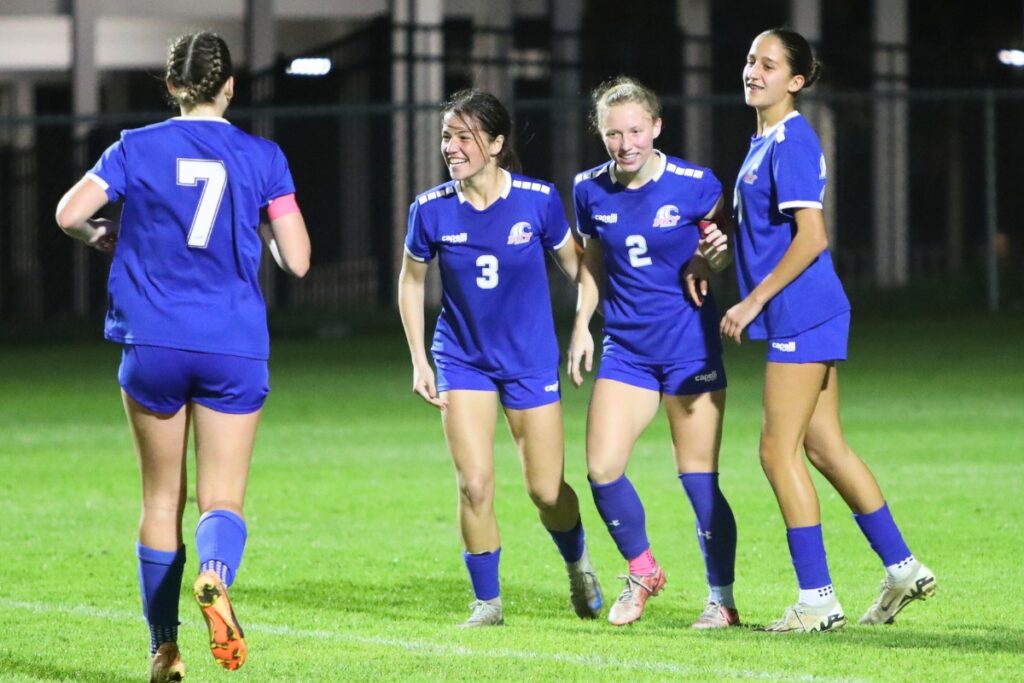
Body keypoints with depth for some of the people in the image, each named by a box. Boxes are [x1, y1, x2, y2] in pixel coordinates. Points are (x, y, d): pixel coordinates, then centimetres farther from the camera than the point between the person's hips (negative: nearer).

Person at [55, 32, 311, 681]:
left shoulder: (138, 147, 0)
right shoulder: (263, 157, 0)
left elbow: (70, 213, -9)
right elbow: (297, 260, -1)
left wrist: (104, 236, 12)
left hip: (152, 345, 1)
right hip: (234, 348, -1)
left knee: (161, 496, 13)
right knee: (222, 497, 2)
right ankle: (216, 575, -33)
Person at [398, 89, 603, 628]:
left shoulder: (538, 200, -13)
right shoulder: (432, 210, -10)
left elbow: (574, 264, 4)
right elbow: (411, 280, 6)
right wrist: (419, 361, 3)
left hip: (531, 360, 0)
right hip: (462, 358, 0)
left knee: (546, 491, 2)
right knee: (474, 484, -12)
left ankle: (577, 563, 34)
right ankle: (487, 603, 5)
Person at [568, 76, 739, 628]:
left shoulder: (695, 185, -11)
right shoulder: (591, 191, 1)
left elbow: (726, 247, 2)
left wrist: (713, 257, -19)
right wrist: (582, 324, 7)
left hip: (690, 347, -4)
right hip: (626, 349, 4)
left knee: (698, 479, -3)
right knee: (602, 469, -6)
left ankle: (722, 599, 10)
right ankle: (641, 570, 18)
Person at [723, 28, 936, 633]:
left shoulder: (791, 141, -14)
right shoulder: (765, 141, 15)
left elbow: (810, 237, -20)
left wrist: (753, 301, -18)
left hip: (800, 313, -10)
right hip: (805, 316, 10)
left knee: (780, 450, -6)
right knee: (823, 447, 13)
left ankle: (818, 599, -2)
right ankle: (902, 569, 19)